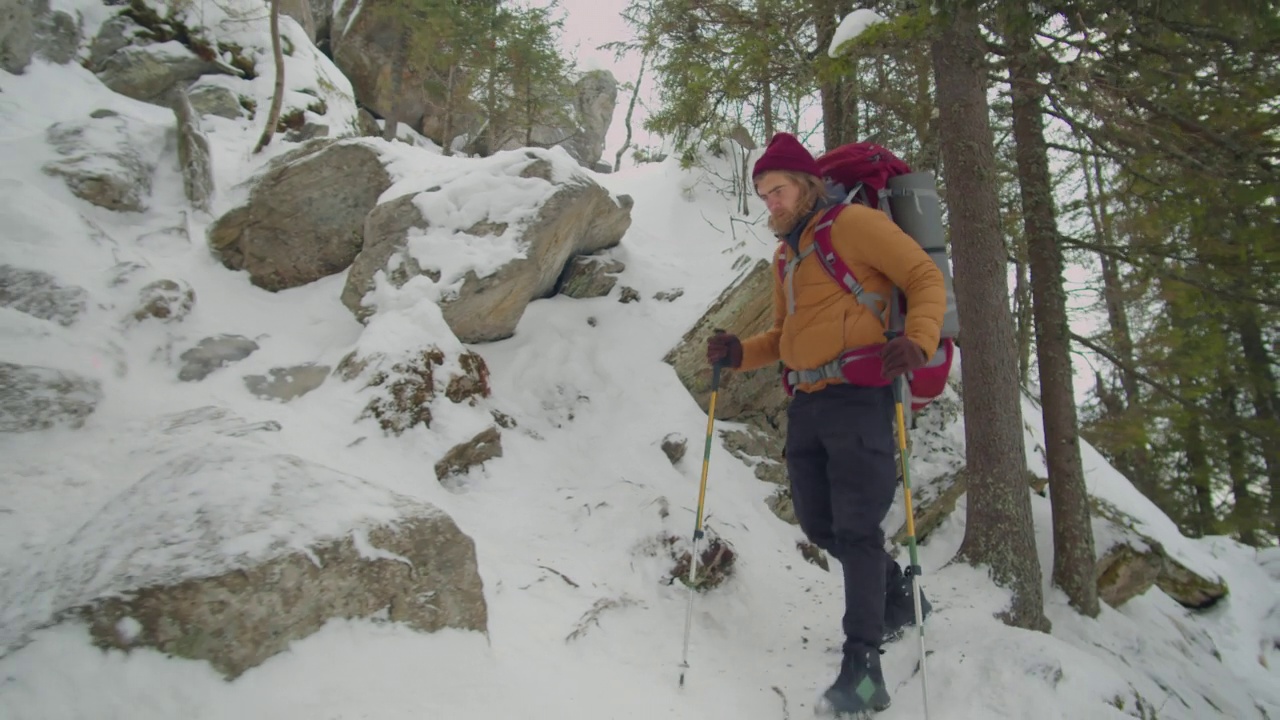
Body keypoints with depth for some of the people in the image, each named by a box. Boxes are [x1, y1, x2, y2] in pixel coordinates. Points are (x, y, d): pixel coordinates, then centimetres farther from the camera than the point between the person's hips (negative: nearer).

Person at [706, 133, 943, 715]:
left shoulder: (853, 224, -3)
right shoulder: (787, 254, 21)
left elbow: (926, 277, -7)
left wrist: (918, 339, -24)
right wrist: (739, 353, 7)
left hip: (856, 397, -8)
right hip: (806, 404, 8)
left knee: (855, 529, -8)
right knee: (819, 526, 12)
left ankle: (863, 664, 0)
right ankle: (895, 593, 36)